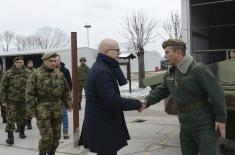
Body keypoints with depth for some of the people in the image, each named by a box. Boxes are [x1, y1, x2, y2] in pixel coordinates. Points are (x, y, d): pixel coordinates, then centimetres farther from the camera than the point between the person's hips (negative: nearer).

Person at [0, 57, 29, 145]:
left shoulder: (27, 73, 2)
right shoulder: (8, 73, -4)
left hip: (23, 100, 3)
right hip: (11, 100, -2)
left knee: (23, 117, 14)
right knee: (11, 118, -6)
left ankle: (22, 132, 34)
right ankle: (10, 136, -2)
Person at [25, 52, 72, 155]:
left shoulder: (59, 74, 7)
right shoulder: (35, 75, -6)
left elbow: (66, 91, 14)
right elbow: (30, 94, -6)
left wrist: (68, 103, 9)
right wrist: (32, 110, -9)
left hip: (57, 110, 5)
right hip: (43, 110, -4)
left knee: (56, 135, 10)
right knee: (47, 136, -8)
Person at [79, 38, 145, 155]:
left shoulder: (101, 67, 12)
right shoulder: (102, 71, -22)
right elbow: (112, 100, -27)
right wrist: (137, 104, -20)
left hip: (103, 125, 10)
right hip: (103, 128, -10)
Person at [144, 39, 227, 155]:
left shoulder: (198, 69, -18)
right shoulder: (170, 74, 7)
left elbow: (216, 93, -17)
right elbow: (161, 91, 14)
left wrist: (221, 118, -18)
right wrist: (147, 101, -4)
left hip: (204, 125, -7)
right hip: (185, 126, 8)